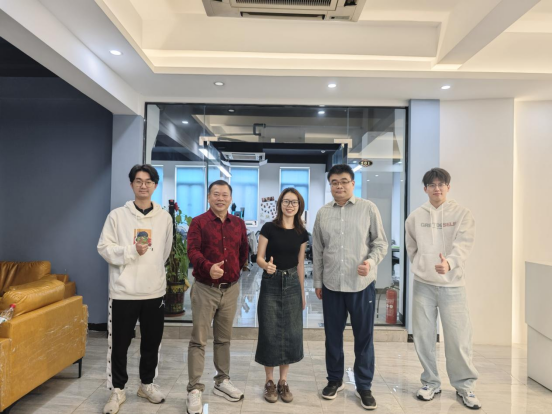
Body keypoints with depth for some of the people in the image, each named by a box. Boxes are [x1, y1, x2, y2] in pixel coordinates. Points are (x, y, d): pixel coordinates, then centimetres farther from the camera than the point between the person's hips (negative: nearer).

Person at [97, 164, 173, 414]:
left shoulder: (165, 218, 4)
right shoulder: (117, 215, -3)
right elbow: (104, 248, -6)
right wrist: (132, 251, -18)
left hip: (155, 291, 3)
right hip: (123, 291, -2)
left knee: (152, 342, 14)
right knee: (119, 344, 8)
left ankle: (147, 384, 34)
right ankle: (117, 391, 27)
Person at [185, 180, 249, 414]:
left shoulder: (239, 224, 7)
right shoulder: (198, 223, -6)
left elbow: (244, 251, 18)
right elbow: (193, 251, -18)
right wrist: (208, 267, -34)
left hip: (231, 288, 4)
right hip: (205, 288, -4)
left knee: (224, 338, 16)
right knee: (199, 340, 1)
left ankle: (222, 382, 31)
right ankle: (194, 389, 12)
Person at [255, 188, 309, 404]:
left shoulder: (302, 233, 3)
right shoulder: (269, 228, -8)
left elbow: (300, 265, 9)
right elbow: (259, 258, -6)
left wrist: (302, 293, 12)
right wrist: (266, 265, -30)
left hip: (292, 284, 3)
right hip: (271, 284, -3)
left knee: (291, 334, 7)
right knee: (270, 333, 3)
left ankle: (283, 381, 23)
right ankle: (269, 381, 21)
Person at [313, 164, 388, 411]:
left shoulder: (368, 208, -1)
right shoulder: (322, 213, 6)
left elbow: (380, 242, 0)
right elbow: (317, 251, 9)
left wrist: (371, 262, -18)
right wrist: (317, 282, 10)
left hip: (362, 284, -2)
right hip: (331, 284, 2)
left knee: (364, 336, 9)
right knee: (332, 335, 13)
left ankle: (364, 386, 27)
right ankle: (335, 380, 33)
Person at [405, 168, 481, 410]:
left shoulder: (462, 214, -4)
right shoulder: (416, 216, 3)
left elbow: (463, 245, -18)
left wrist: (449, 263, -35)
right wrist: (420, 268, 11)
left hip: (452, 284, -2)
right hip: (423, 284, 2)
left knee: (458, 338, 3)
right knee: (423, 337, 8)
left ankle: (464, 385, 24)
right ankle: (430, 382, 26)